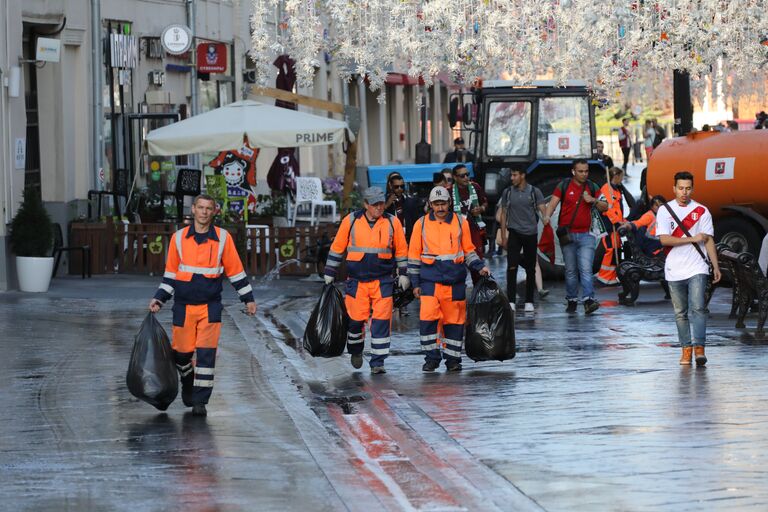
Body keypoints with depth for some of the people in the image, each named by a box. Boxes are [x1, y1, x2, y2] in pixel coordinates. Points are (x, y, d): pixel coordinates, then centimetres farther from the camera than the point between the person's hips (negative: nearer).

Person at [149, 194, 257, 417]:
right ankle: (187, 384, 37)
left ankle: (200, 400, -3)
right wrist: (159, 298, 7)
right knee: (182, 352, 7)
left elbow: (235, 271, 7)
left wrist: (248, 299, 8)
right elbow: (170, 273, 12)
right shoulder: (179, 238, 3)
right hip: (183, 306, 2)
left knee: (206, 353, -10)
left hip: (210, 306, -2)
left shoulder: (223, 238, 0)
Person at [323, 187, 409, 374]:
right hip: (356, 280, 0)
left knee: (381, 321, -6)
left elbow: (401, 250, 12)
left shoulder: (392, 222, 1)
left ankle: (377, 362, 0)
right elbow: (337, 248, 8)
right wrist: (329, 273, 9)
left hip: (383, 280, 0)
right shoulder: (351, 221, -1)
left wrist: (403, 274, 9)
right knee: (356, 318, 3)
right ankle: (355, 350, 31)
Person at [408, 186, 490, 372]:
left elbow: (468, 250, 17)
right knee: (427, 318, -13)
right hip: (430, 280, -1)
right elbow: (414, 255, 9)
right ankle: (431, 357, -3)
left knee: (454, 320, 4)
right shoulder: (422, 224, 4)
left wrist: (480, 267, 2)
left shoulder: (461, 222, 6)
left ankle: (453, 359, 15)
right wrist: (415, 283, 7)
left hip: (455, 280, 1)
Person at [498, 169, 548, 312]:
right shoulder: (507, 192, 6)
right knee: (512, 267, -11)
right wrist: (503, 236, 5)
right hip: (514, 233, 0)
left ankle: (529, 302, 13)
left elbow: (542, 208, -9)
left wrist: (545, 217, -33)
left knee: (530, 269, 5)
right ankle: (511, 301, -12)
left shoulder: (534, 192, 1)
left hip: (531, 234, 0)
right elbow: (503, 214, 10)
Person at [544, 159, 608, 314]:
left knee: (586, 269, -12)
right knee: (571, 270, 6)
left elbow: (605, 207, 7)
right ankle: (572, 300, 14)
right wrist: (547, 217, -23)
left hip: (585, 235, 0)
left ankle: (588, 300, -20)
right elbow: (552, 203, -5)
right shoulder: (564, 186, 3)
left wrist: (593, 201, -12)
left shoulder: (592, 187, 8)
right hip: (567, 234, 0)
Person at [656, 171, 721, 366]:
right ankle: (686, 349, 12)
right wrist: (692, 239, -12)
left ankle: (699, 347, -18)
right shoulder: (664, 211, 3)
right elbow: (664, 239, -8)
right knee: (680, 313, 6)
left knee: (698, 308, -13)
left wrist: (716, 266, 3)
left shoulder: (702, 211, 7)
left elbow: (709, 240, 8)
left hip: (697, 269, -1)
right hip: (674, 271, 1)